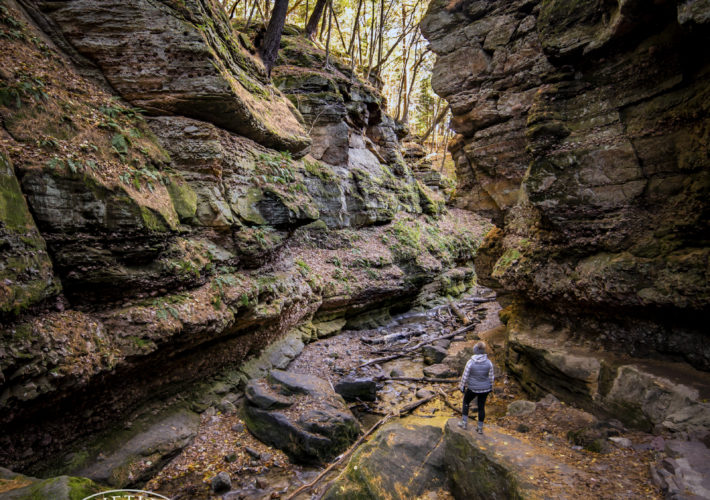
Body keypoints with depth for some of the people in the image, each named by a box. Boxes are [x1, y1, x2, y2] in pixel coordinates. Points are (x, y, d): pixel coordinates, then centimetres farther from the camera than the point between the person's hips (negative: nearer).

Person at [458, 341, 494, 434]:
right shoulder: (488, 362, -14)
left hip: (473, 388, -2)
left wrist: (462, 387, 2)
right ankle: (480, 428, 27)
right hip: (485, 388, 2)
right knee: (481, 407, 18)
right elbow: (491, 376, -3)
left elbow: (465, 376, -13)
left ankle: (464, 422, 23)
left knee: (466, 402, 23)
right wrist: (490, 387, 14)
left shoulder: (470, 362, -21)